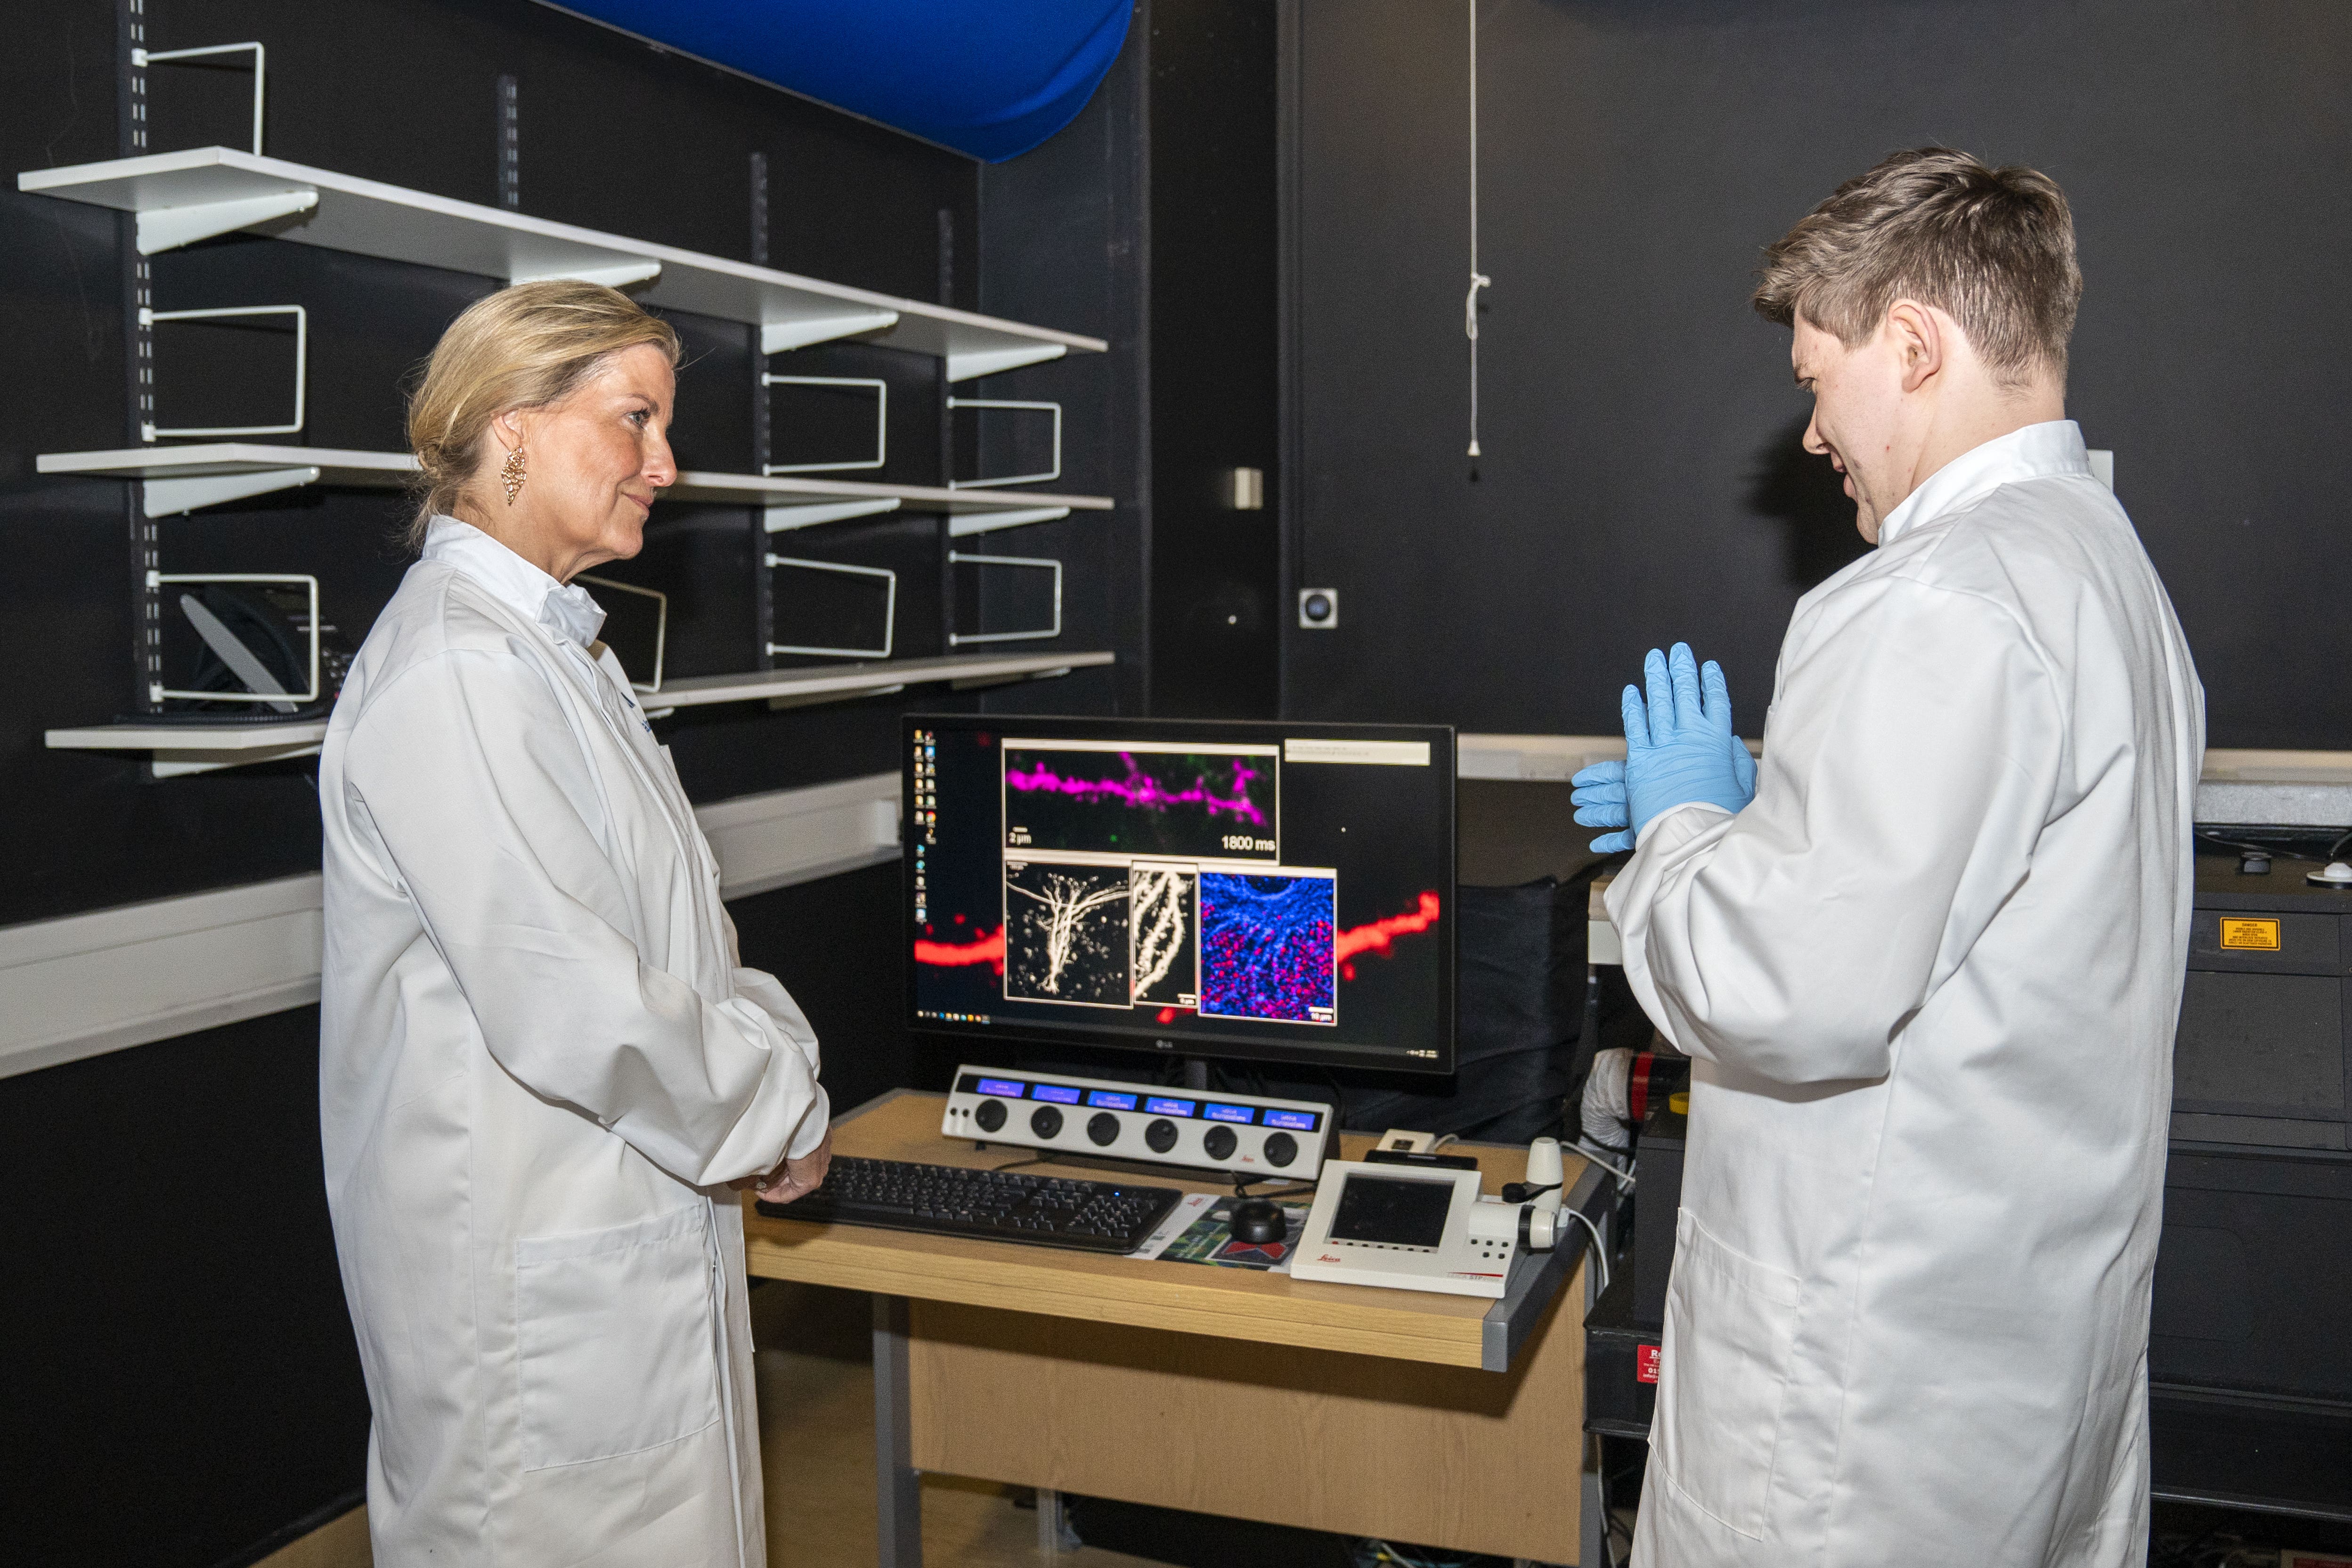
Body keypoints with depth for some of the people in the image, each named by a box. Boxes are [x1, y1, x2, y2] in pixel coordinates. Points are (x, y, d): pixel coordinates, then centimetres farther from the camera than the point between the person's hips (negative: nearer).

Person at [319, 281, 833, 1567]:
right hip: (534, 1282, -10)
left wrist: (765, 1040, 2)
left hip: (637, 1255, 10)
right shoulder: (454, 673, -21)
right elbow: (569, 1011, -26)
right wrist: (775, 1112, -12)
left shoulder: (549, 645, 12)